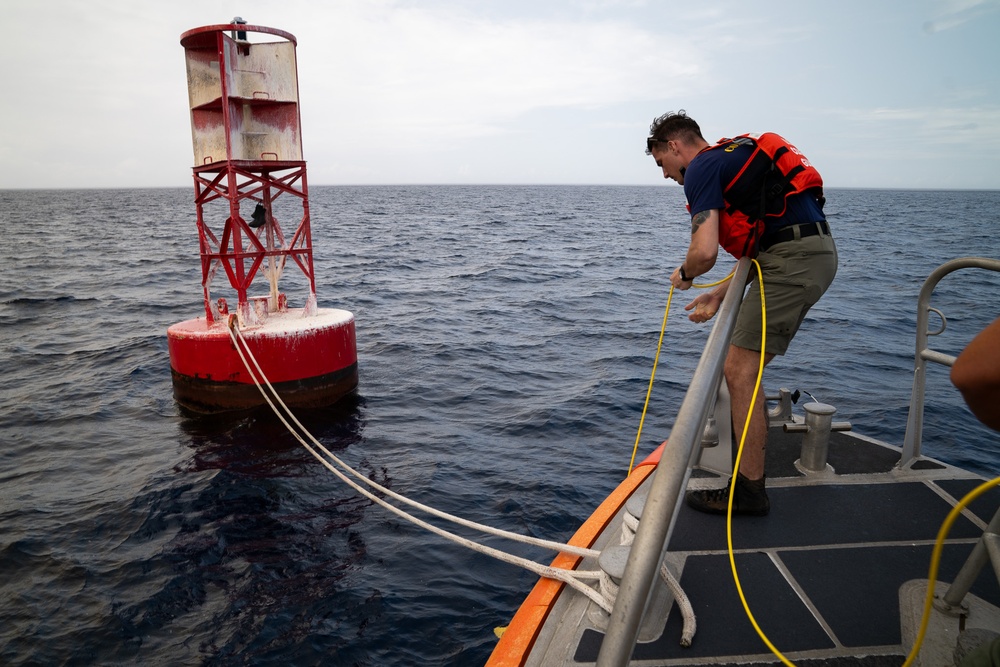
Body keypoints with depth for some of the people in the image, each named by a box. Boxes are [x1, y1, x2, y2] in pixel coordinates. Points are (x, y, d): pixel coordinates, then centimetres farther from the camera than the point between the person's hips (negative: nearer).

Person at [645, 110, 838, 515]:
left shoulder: (702, 168, -7)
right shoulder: (733, 159, 24)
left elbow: (705, 252, -20)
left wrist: (684, 274, 3)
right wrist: (720, 295, 23)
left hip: (794, 261, -10)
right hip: (815, 253, 10)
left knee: (739, 369, -10)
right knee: (746, 354, 25)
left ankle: (749, 489, -4)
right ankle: (752, 427, 46)